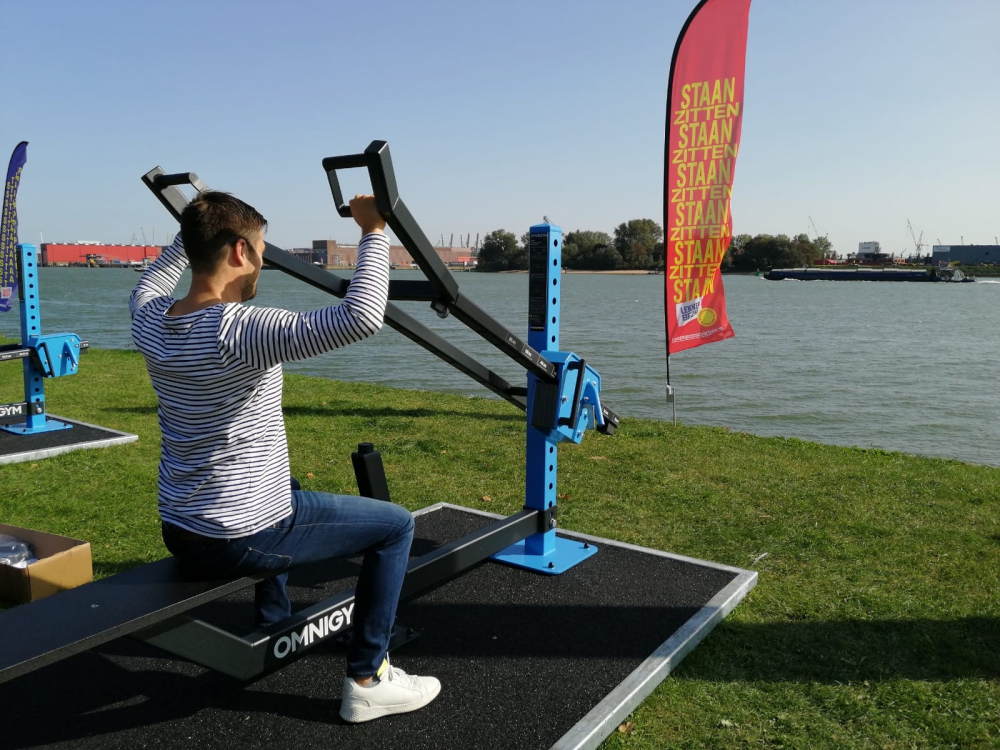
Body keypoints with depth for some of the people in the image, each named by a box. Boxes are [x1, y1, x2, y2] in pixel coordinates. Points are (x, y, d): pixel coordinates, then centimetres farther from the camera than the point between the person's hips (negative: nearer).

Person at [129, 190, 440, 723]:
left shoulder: (149, 320, -3)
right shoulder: (239, 331, -27)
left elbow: (151, 281, 24)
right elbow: (362, 316, -37)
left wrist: (192, 230, 28)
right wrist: (374, 231, -25)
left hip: (178, 533, 8)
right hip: (239, 541, -8)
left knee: (279, 494, 39)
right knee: (395, 524, 5)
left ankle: (274, 626, 47)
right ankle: (367, 681, 11)